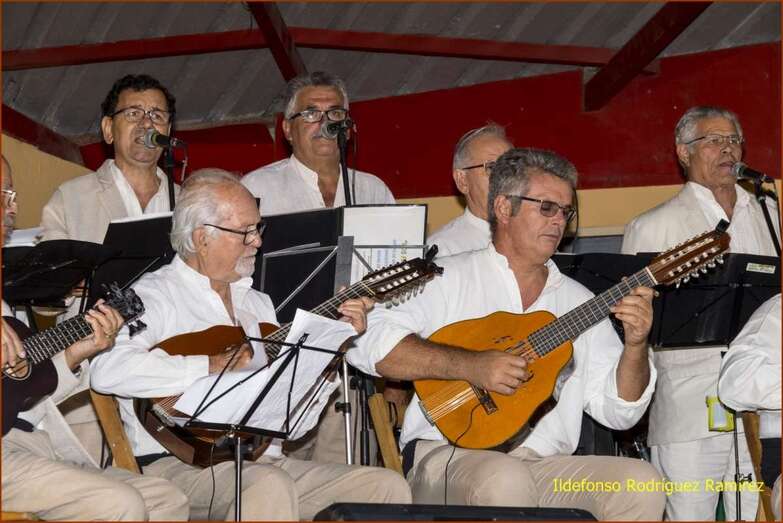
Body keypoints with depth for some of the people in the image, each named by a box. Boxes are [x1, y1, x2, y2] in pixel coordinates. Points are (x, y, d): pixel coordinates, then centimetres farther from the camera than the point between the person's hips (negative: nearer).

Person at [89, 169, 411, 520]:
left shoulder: (258, 305, 21)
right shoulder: (154, 295, -1)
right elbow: (106, 372, -23)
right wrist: (211, 367, -21)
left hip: (262, 461, 7)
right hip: (179, 463, -7)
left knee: (388, 487, -10)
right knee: (272, 486, -38)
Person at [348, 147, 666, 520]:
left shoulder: (577, 300, 18)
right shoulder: (447, 279, 4)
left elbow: (619, 412, 13)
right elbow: (367, 344, -12)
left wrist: (635, 345, -5)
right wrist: (471, 366, -17)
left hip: (549, 466, 5)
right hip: (451, 456, -5)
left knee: (641, 482, -20)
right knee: (505, 481, -38)